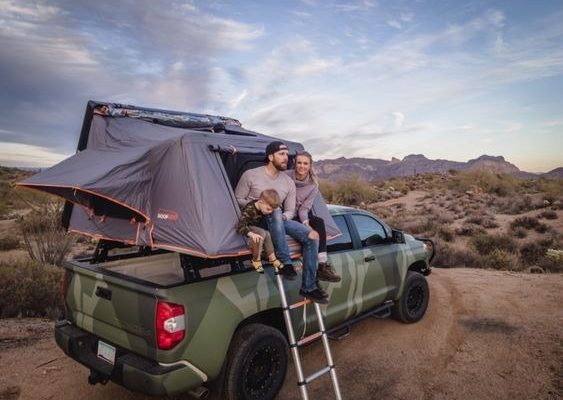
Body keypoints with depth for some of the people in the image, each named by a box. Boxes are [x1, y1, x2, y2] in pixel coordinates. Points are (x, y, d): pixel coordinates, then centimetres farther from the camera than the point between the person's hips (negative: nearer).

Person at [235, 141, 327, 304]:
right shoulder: (251, 175, -7)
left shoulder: (288, 182, 6)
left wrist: (283, 217, -15)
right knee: (275, 212, -39)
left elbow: (290, 211, 9)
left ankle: (308, 288, -6)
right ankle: (285, 262, -31)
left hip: (278, 221, 5)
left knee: (312, 236, -12)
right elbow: (238, 200, -2)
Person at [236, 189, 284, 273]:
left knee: (267, 234, -22)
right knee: (262, 233, -31)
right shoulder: (249, 210, -31)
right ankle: (256, 260, -18)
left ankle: (272, 258, -13)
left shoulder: (264, 208, -8)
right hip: (247, 230, -7)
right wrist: (252, 234, -53)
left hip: (257, 228, 7)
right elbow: (240, 227, -38)